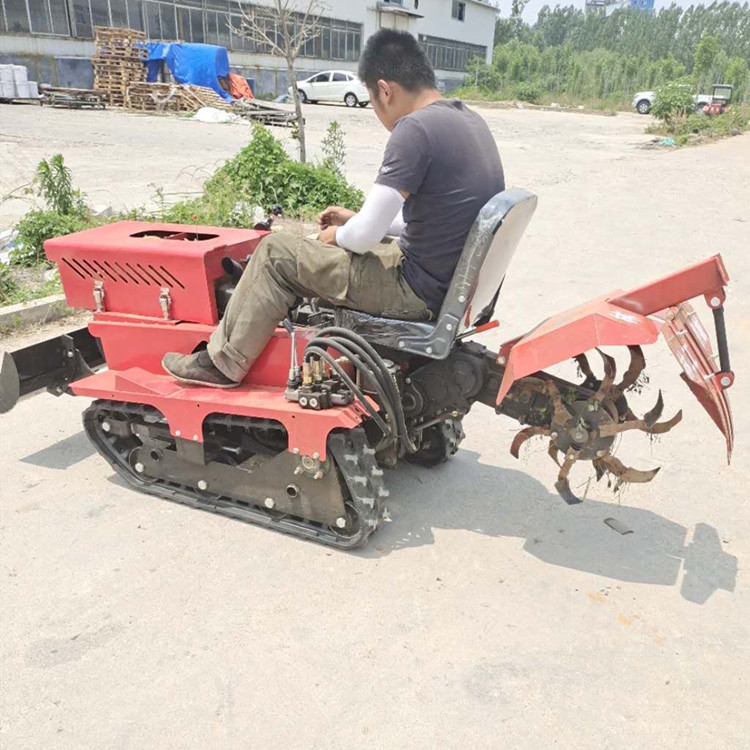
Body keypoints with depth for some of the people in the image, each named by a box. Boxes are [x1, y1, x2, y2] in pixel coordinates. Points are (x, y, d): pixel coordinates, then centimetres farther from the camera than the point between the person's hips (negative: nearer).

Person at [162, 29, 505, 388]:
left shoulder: (415, 129, -20)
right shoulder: (469, 120, 9)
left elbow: (366, 236, -19)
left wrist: (338, 236, 4)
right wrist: (356, 218, 16)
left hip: (418, 292, -9)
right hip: (455, 284, 9)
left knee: (276, 252, 0)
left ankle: (223, 363, 15)